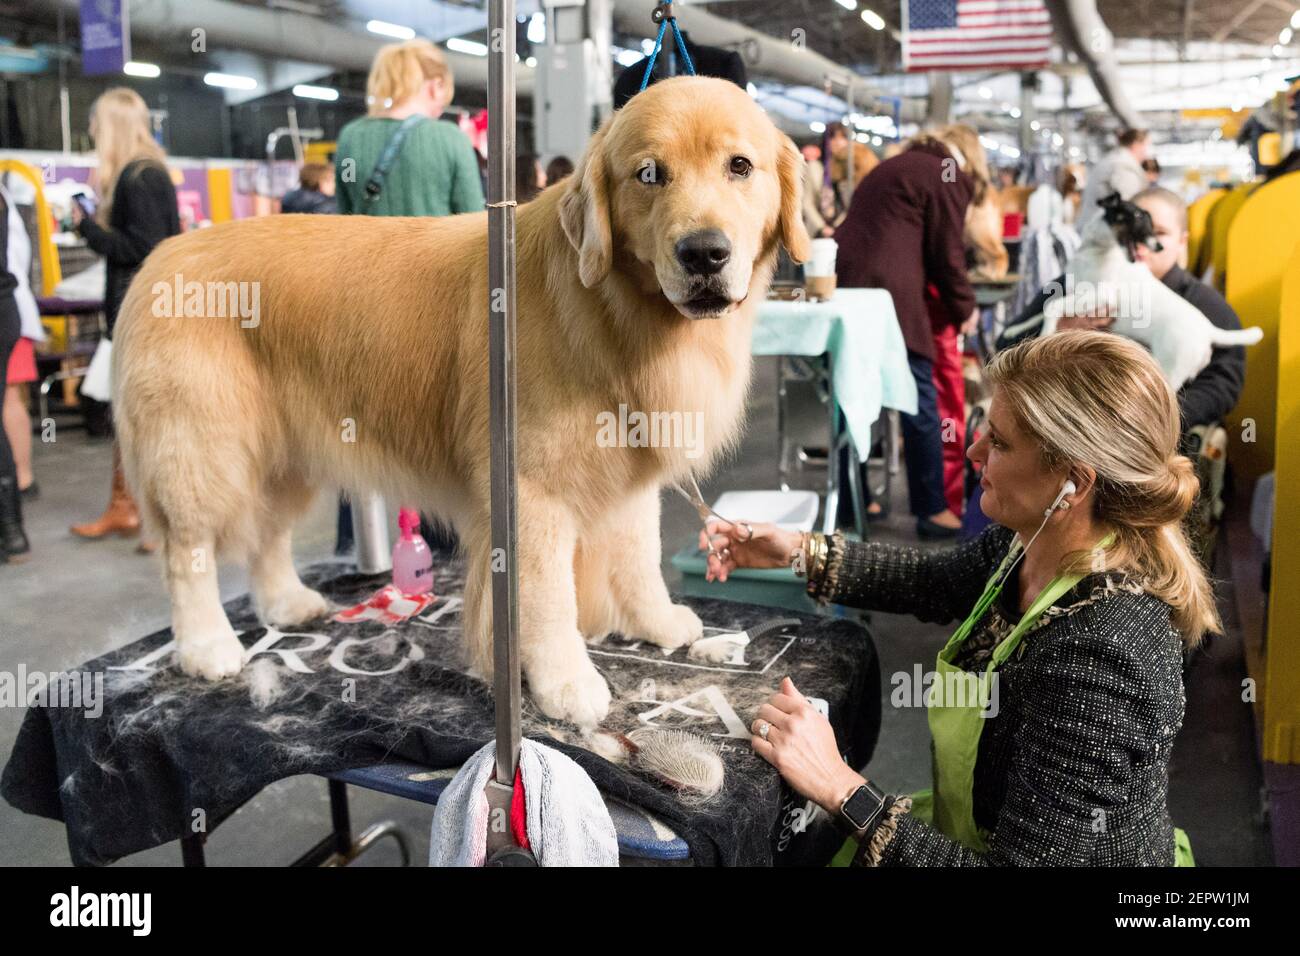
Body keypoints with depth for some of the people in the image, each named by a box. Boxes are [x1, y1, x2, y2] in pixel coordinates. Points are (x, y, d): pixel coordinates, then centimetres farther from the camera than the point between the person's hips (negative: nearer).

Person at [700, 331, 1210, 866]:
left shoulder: (1098, 656, -34)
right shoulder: (1031, 542, -11)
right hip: (974, 830, 7)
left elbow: (1025, 858, -31)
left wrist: (840, 788, -29)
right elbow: (938, 583, 10)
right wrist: (800, 552, 4)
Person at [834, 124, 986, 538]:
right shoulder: (948, 179, 4)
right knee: (920, 404, -1)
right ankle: (932, 510, 4)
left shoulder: (895, 166, 28)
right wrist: (963, 309, 14)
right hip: (889, 292, -8)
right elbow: (947, 254, 0)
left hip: (844, 283, 8)